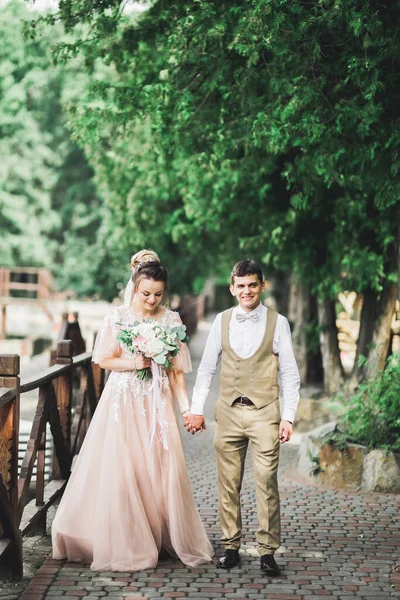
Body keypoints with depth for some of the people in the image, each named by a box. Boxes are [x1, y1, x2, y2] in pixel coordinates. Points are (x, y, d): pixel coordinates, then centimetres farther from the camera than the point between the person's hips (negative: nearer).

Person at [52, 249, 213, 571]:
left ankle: (169, 537, 11)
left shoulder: (171, 320, 3)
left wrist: (186, 405, -7)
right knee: (121, 470, -3)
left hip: (157, 402, 1)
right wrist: (134, 363, -13)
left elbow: (176, 369, 3)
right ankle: (125, 545, 9)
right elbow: (104, 360, 2)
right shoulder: (118, 317, -1)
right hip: (123, 401, -1)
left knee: (162, 469, -3)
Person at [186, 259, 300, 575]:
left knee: (267, 484, -5)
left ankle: (268, 551, 2)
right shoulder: (222, 321, 7)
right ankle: (231, 547, 16)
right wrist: (196, 409, 6)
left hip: (264, 412, -3)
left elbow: (290, 374, 1)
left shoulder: (277, 322, 0)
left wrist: (288, 416, -5)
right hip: (228, 411, 3)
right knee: (228, 484, 6)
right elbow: (206, 368, 12)